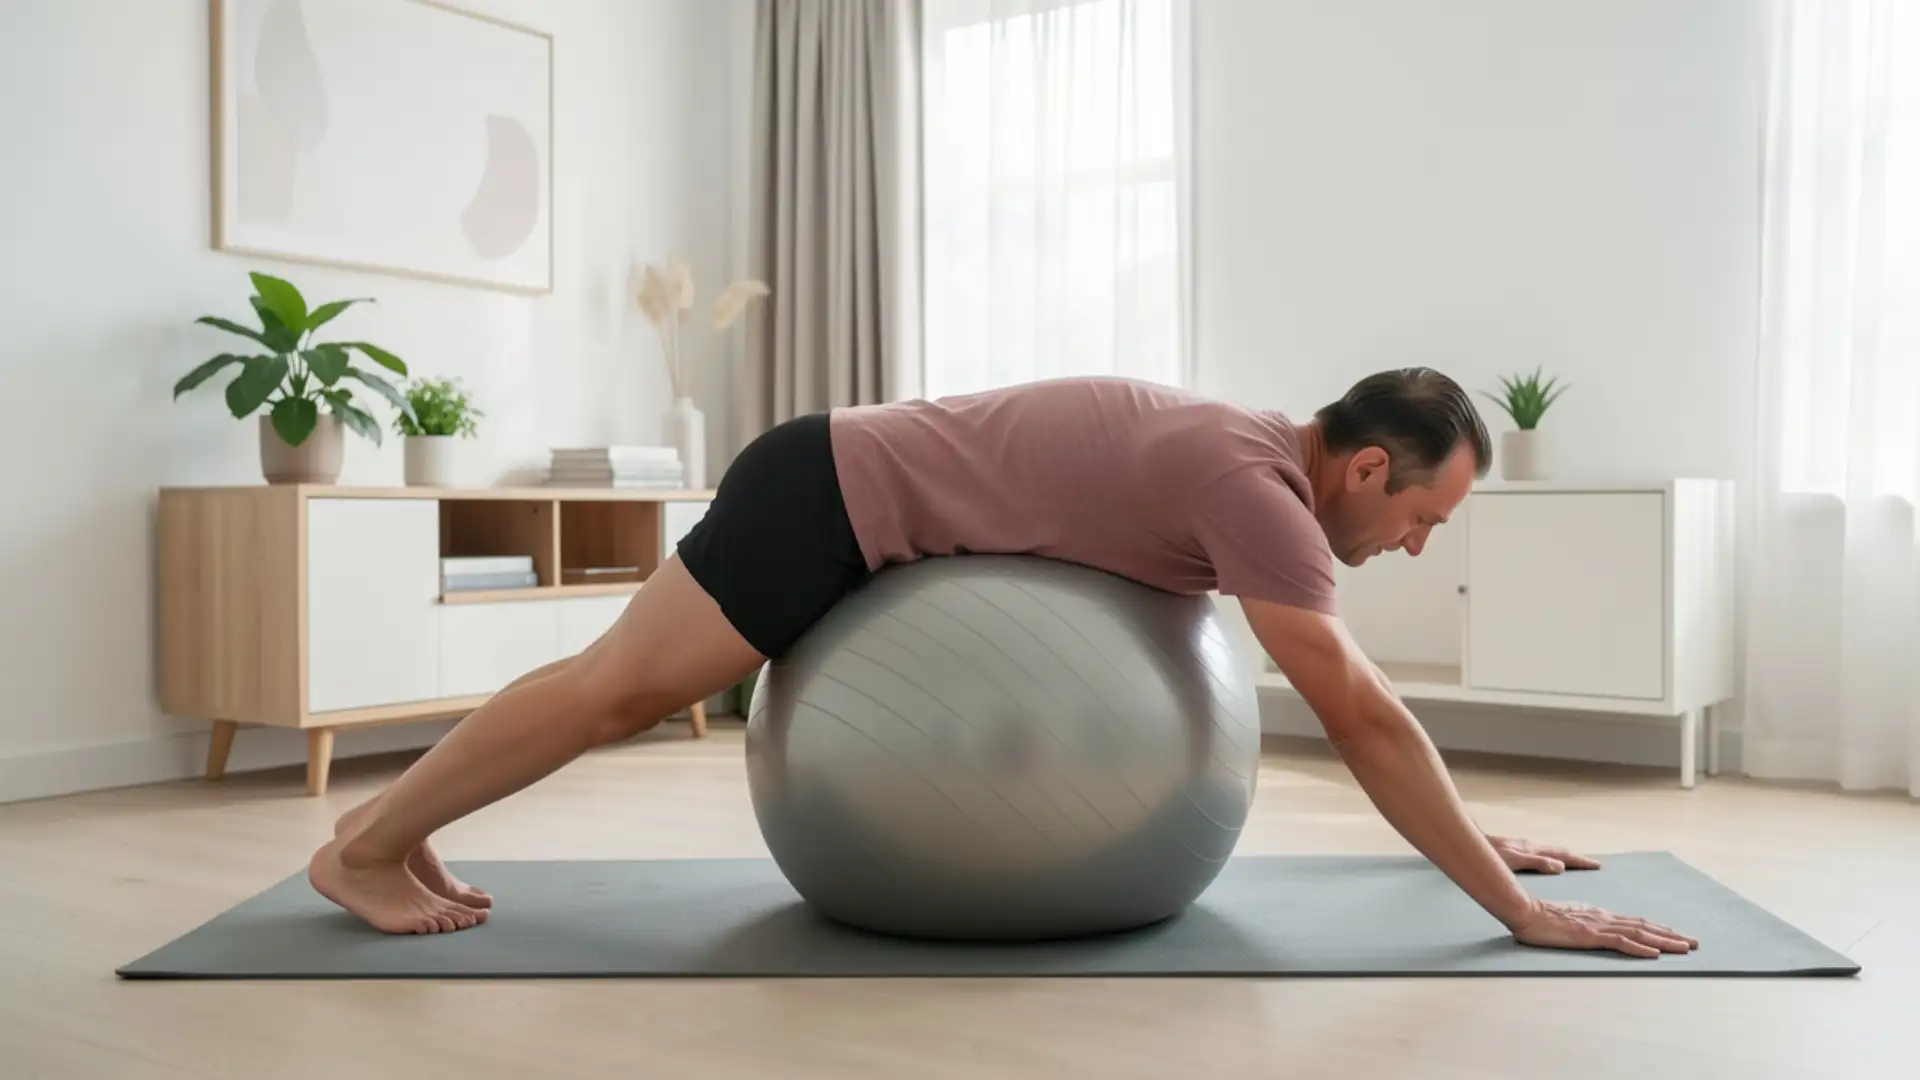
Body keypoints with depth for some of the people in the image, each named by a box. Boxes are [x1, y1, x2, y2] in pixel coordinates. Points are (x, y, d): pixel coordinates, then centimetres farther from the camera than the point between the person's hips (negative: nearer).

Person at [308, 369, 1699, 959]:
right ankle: (366, 843, 12)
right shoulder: (1255, 488, -24)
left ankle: (398, 829, 26)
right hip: (840, 494, -9)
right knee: (618, 686, -5)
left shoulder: (1263, 465, 5)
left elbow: (1361, 698, 15)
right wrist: (1517, 907, -18)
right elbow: (1364, 720, -24)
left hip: (868, 506, 9)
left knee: (634, 696, 15)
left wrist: (1479, 830, 17)